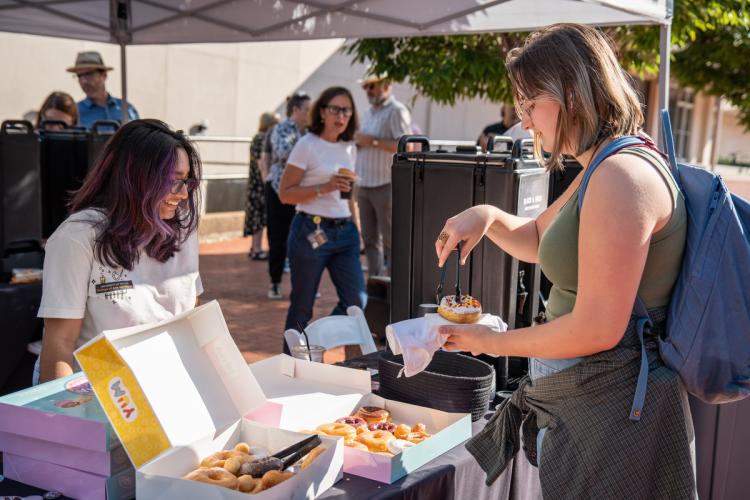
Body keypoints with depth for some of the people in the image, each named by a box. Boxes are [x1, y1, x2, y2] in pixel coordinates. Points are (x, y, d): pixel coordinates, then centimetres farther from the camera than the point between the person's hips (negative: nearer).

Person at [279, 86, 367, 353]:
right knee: (302, 305, 4)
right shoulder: (307, 146, -7)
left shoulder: (350, 148, 12)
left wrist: (355, 228, 19)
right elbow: (285, 193, -10)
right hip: (312, 231, -6)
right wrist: (324, 188, -21)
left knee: (356, 300, -3)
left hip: (344, 232, 6)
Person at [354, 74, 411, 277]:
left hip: (386, 185, -8)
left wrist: (372, 141, -18)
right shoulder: (368, 114, 18)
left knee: (390, 240, -5)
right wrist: (358, 142, 7)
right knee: (370, 239, 11)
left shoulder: (396, 111, -8)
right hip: (364, 185, 8)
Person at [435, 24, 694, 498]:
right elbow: (539, 239, 24)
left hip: (612, 409, -10)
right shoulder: (601, 170, 12)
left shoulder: (621, 176, -23)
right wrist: (488, 216, 3)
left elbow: (597, 329, -25)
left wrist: (492, 342, -11)